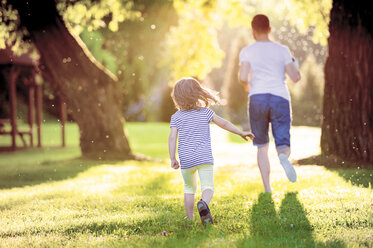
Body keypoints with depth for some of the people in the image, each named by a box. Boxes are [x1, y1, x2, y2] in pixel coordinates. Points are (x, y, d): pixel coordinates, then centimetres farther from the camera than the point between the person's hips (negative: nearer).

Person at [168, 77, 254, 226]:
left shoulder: (176, 117, 1)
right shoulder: (205, 112, 3)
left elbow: (172, 138, -6)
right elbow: (224, 123, 6)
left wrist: (173, 159, -2)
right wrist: (241, 133, 15)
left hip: (186, 160, 1)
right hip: (205, 158, -1)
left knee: (189, 188, 19)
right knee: (208, 187, -4)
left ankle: (190, 219, 21)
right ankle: (204, 203, -36)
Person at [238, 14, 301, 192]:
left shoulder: (247, 51, 6)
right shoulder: (282, 50, 9)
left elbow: (242, 77, -8)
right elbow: (295, 77, 3)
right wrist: (293, 66, 25)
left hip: (257, 98, 0)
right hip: (281, 98, 0)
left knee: (262, 146, 14)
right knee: (283, 146, 3)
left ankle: (267, 188, 4)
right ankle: (283, 156, -34)